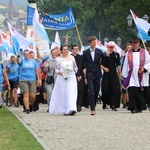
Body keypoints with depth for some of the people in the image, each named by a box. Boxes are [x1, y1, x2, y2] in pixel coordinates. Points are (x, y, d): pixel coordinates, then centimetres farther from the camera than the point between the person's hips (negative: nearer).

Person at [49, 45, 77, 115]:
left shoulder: (72, 57, 9)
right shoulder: (59, 59, 4)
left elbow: (75, 67, 15)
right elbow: (56, 69, 5)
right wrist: (59, 72, -15)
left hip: (71, 77, 0)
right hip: (62, 77, 0)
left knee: (71, 93, -12)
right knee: (63, 93, 0)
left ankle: (71, 109, -21)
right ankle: (64, 110, 9)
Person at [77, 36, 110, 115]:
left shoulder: (99, 51, 4)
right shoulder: (85, 53, 0)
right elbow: (81, 64, 3)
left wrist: (107, 55, -25)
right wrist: (79, 74, 1)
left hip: (97, 74, 2)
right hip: (89, 75, -2)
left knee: (96, 92, 9)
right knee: (91, 92, -10)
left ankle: (93, 106, 26)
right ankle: (92, 109, -11)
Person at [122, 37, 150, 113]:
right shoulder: (128, 53, 10)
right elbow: (126, 65, 11)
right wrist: (125, 75, 8)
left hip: (141, 76, 0)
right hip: (131, 77, 0)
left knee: (140, 92, 3)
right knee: (132, 92, -12)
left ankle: (140, 107, 13)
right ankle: (133, 107, -11)